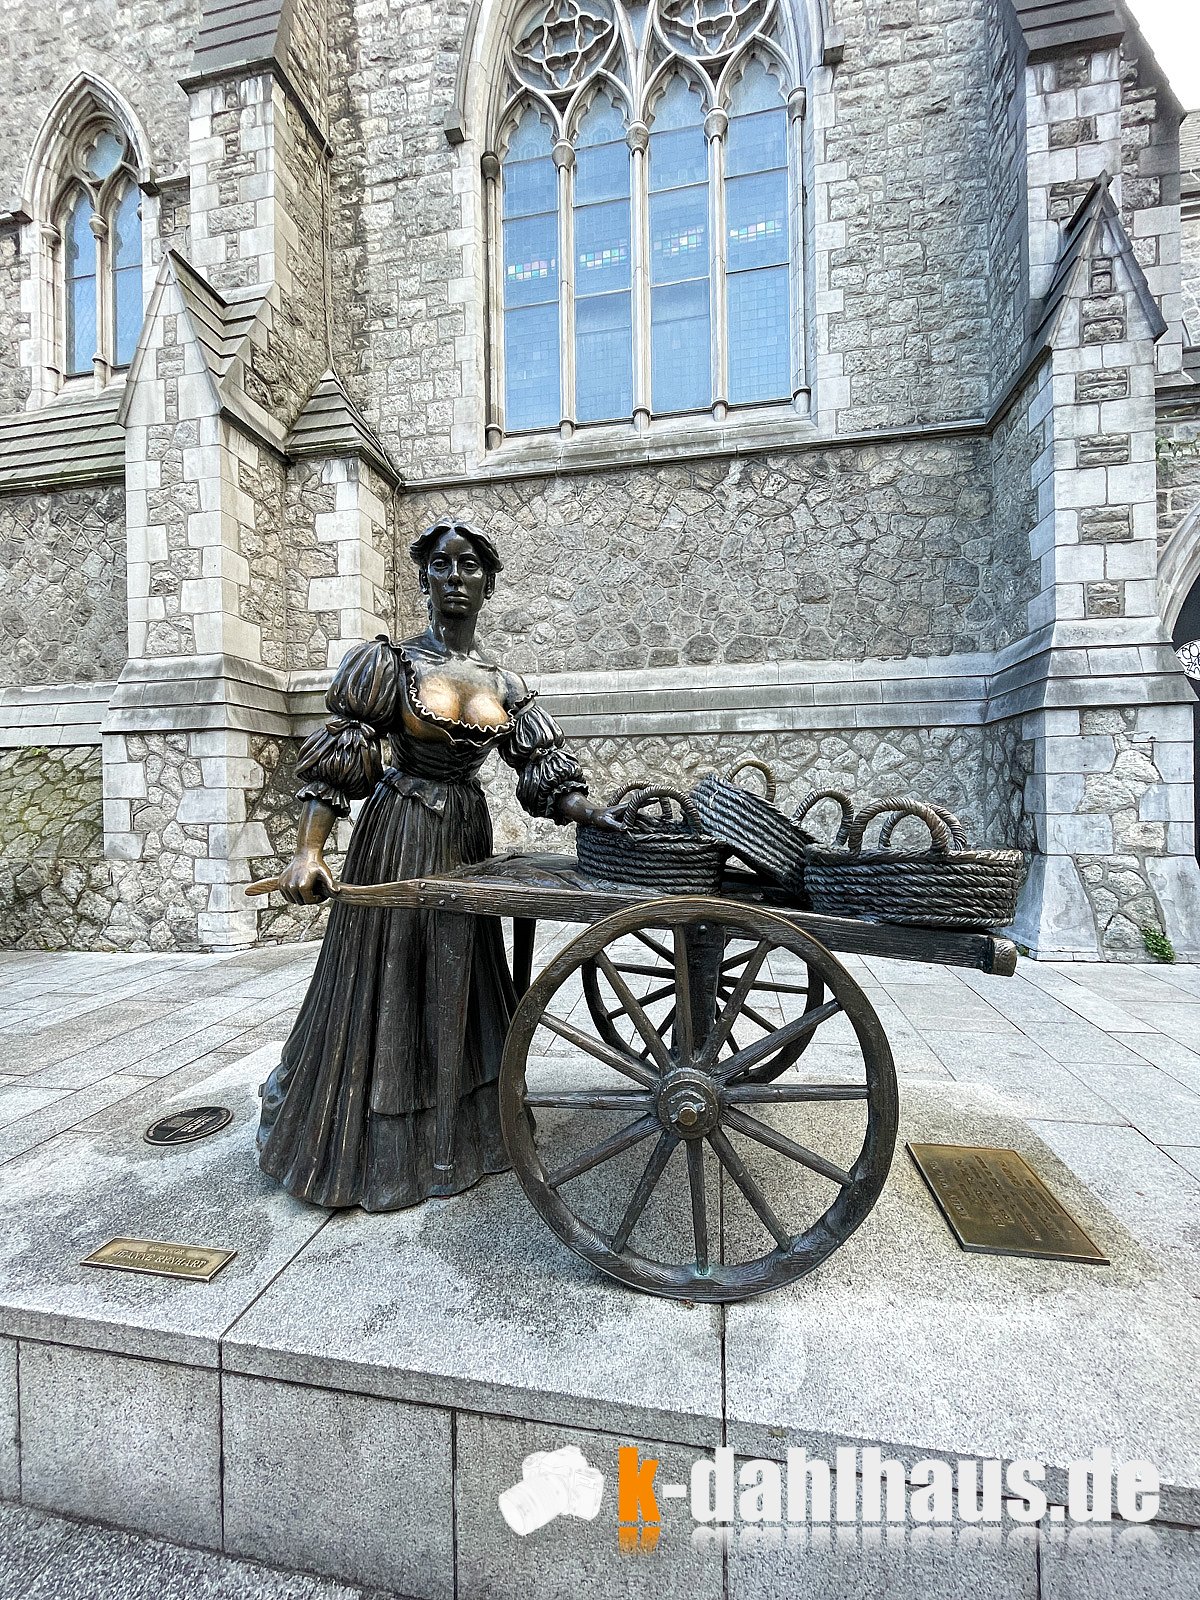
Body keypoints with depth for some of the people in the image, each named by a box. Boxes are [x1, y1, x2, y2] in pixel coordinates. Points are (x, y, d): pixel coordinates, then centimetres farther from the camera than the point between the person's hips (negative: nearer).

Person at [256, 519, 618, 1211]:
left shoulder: (504, 683, 5)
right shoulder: (388, 662, -6)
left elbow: (548, 775, 0)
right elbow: (332, 765, -9)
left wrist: (605, 816, -14)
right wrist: (309, 852, -18)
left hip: (469, 838, 5)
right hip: (399, 837, -4)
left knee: (458, 984, 16)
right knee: (388, 986, 6)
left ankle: (456, 1137, 39)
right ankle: (371, 1152, 31)